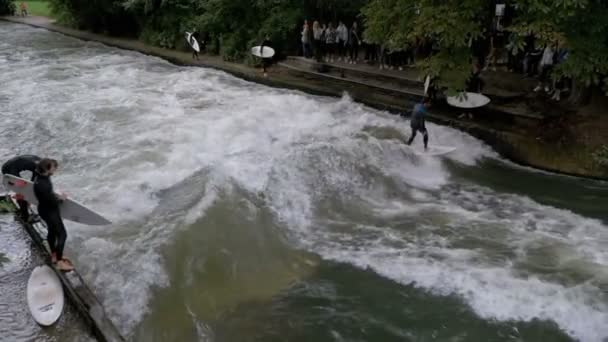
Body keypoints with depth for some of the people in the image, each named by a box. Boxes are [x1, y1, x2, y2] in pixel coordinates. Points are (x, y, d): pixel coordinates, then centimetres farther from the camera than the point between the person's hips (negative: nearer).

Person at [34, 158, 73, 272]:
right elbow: (52, 201, -27)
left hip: (49, 210, 10)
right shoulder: (42, 184, -35)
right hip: (49, 212, -10)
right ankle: (60, 262, 5)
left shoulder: (44, 177, -5)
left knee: (52, 232, 24)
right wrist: (61, 198, -9)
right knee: (62, 234, -3)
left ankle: (54, 255, 42)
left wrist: (56, 196, 0)